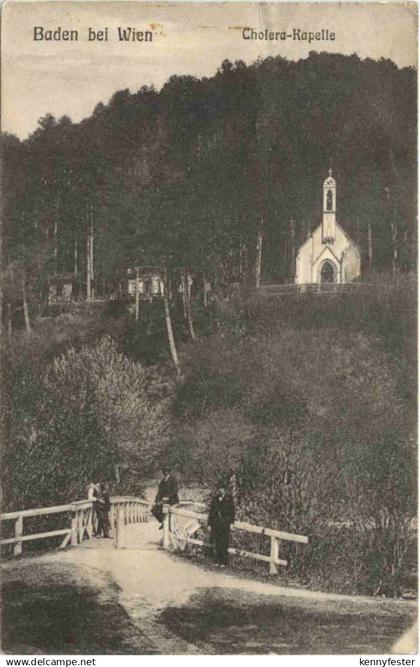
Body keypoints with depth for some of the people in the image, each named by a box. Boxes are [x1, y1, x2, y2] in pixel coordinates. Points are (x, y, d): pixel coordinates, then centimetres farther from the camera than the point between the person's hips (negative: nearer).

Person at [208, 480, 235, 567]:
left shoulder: (229, 498, 2)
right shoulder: (215, 499, 11)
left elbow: (232, 511, 0)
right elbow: (211, 511, 13)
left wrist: (231, 522, -8)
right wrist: (209, 524, 10)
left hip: (225, 524, -3)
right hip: (215, 524, 3)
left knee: (224, 544, -3)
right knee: (215, 543, 4)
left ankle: (224, 562, 4)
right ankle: (217, 560, 14)